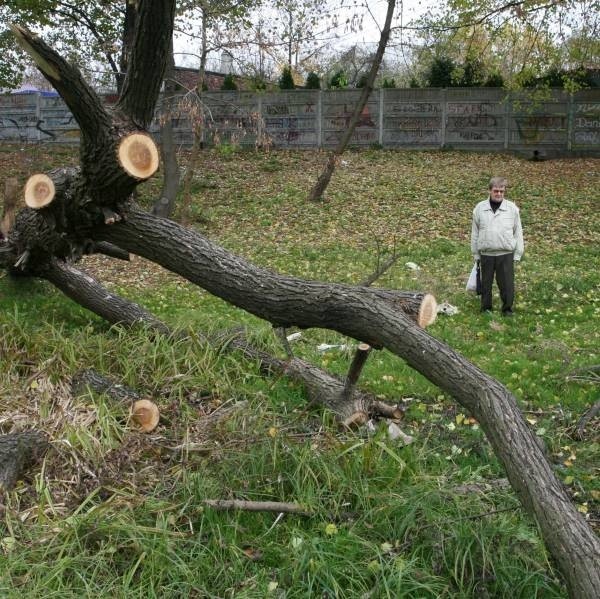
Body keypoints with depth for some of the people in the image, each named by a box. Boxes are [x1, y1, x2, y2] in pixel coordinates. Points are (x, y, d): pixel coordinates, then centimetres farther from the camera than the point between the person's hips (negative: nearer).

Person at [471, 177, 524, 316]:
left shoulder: (512, 208, 0)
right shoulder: (480, 208, 2)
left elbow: (518, 232, 4)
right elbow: (475, 233, 7)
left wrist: (517, 254, 1)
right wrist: (476, 254, 8)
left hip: (506, 255, -1)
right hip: (486, 254, 1)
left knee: (507, 284, 3)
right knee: (486, 284, 11)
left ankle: (507, 309, 18)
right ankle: (486, 308, 26)